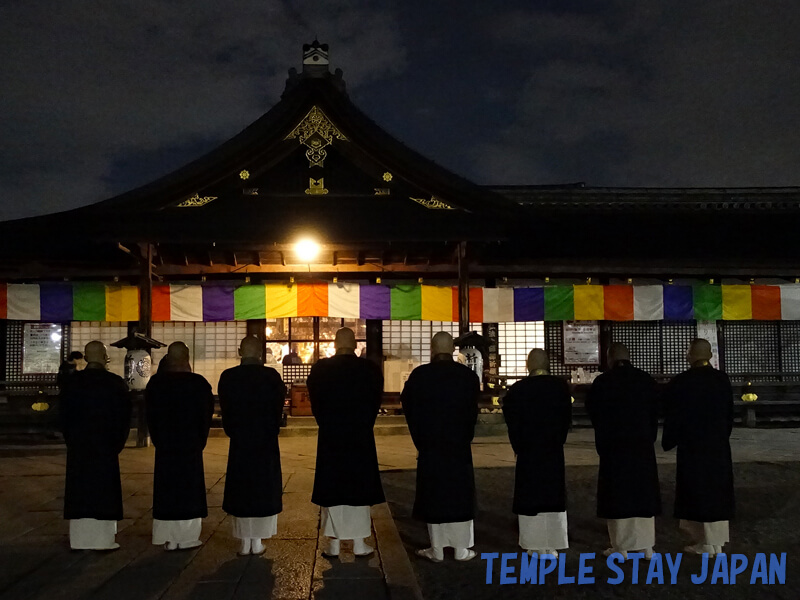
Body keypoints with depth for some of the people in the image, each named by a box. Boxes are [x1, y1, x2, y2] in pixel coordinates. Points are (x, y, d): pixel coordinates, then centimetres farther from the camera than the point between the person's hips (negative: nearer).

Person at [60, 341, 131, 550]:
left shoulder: (73, 381, -2)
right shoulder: (115, 382, -10)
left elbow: (64, 414, 5)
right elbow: (124, 416, -7)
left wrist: (71, 440, 14)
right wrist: (118, 443, 3)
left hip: (78, 445, 3)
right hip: (105, 446, -3)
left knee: (79, 490, 10)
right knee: (104, 490, 4)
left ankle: (79, 538, 16)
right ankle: (102, 538, 6)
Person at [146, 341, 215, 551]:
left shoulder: (155, 383, -2)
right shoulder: (198, 383, -10)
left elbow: (150, 416, 4)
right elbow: (206, 414, -4)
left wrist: (158, 440, 12)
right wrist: (200, 441, 8)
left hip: (164, 445, 3)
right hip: (190, 445, -2)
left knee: (166, 488, 9)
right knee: (188, 488, 5)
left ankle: (169, 538, 13)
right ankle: (186, 536, 8)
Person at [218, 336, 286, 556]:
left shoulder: (227, 377, -8)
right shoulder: (271, 376, -10)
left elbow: (225, 410, 0)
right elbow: (278, 407, -2)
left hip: (239, 443, 1)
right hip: (266, 442, -1)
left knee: (241, 490, 11)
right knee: (264, 489, 9)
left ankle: (245, 542, 14)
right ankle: (257, 542, 12)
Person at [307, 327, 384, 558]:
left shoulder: (320, 369, -6)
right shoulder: (370, 369, -7)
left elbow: (315, 404, 1)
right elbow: (375, 404, 0)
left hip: (329, 438, 0)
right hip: (361, 438, 0)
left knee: (332, 488, 9)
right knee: (359, 487, 9)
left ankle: (334, 543, 13)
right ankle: (359, 543, 13)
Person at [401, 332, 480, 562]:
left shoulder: (419, 375, -8)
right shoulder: (469, 376, -4)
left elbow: (409, 409, 0)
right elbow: (472, 414, 3)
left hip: (430, 447, -1)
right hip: (460, 447, 1)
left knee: (433, 495, 7)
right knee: (460, 495, 9)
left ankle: (437, 549, 12)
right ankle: (461, 549, 14)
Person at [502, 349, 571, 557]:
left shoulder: (518, 389, -9)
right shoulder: (561, 387, -4)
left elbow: (512, 421, -4)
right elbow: (567, 419, 0)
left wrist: (519, 447, 7)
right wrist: (557, 441, 10)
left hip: (527, 452, -1)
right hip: (554, 452, 1)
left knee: (530, 497, 7)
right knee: (553, 496, 9)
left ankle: (534, 545, 11)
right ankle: (551, 546, 11)